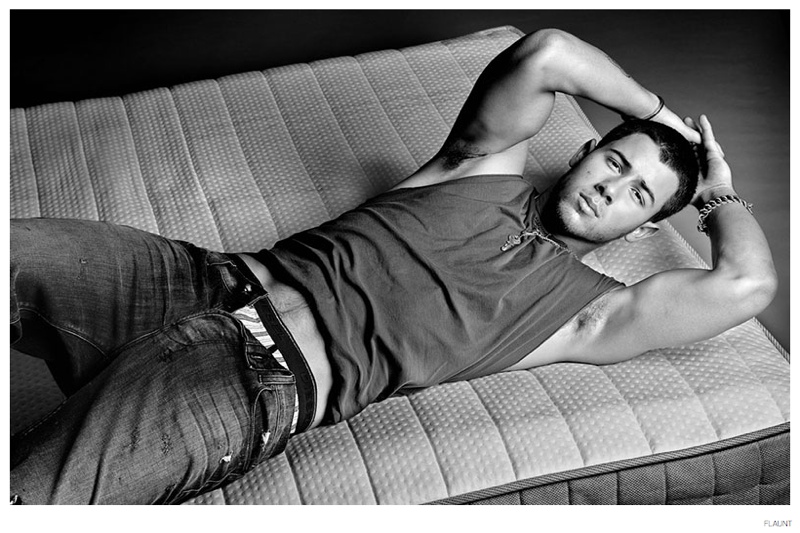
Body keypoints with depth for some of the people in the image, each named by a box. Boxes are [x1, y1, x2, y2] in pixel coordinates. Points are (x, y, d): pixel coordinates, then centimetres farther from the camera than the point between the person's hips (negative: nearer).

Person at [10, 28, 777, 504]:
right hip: (209, 278, 5)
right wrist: (657, 112, 15)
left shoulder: (584, 314, 7)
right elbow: (546, 54, 1)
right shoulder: (488, 167, 16)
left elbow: (746, 283, -4)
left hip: (256, 386, -4)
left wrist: (720, 191, 15)